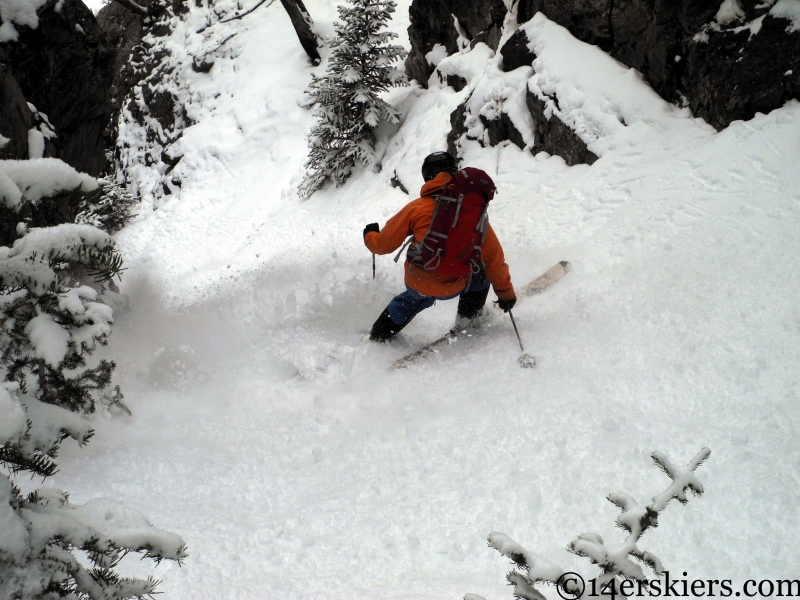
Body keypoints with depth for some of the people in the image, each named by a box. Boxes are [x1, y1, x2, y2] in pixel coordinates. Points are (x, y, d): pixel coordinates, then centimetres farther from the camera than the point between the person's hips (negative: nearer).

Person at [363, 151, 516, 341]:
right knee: (482, 267, 26)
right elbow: (493, 256, 2)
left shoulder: (416, 208, -3)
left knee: (414, 299, 37)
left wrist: (370, 235, 26)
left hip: (417, 283, 2)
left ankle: (380, 334, 46)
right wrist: (506, 293, 12)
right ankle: (468, 315, 26)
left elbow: (384, 244, 3)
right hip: (454, 288, -1)